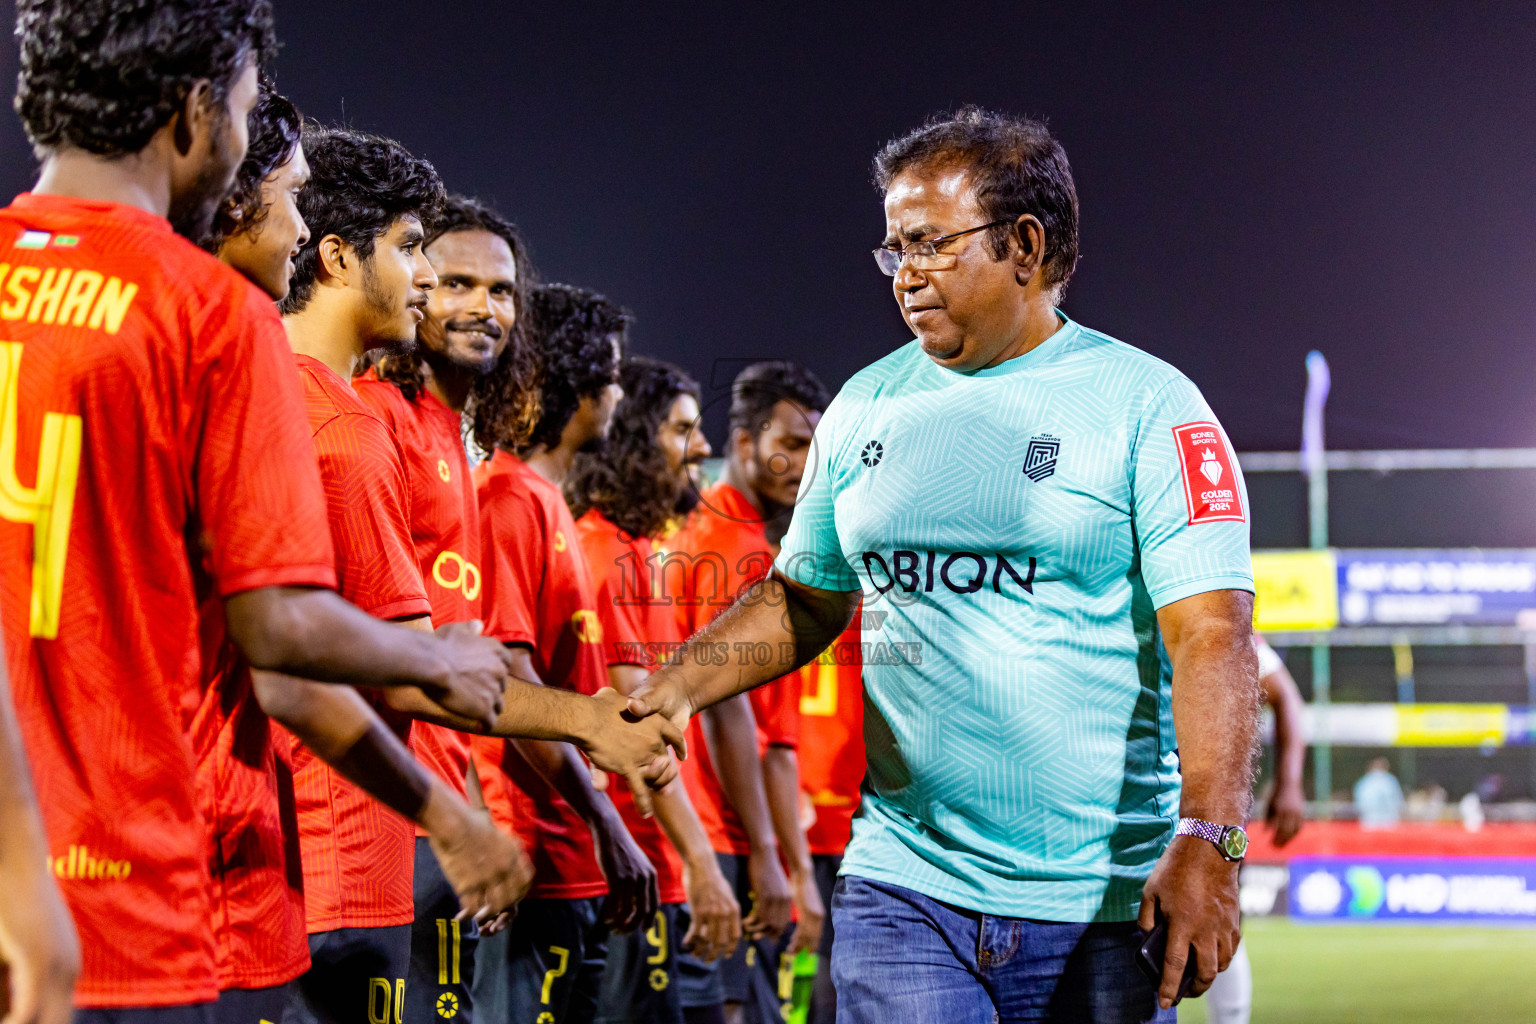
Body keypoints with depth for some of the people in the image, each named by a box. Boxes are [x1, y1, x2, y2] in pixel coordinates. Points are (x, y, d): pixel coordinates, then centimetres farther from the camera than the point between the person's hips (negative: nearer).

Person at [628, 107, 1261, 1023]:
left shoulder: (1146, 406, -4)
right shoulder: (867, 406, 11)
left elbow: (1212, 634, -13)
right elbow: (804, 600, 21)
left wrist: (1207, 841, -25)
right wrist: (673, 689, 5)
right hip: (906, 889, 3)